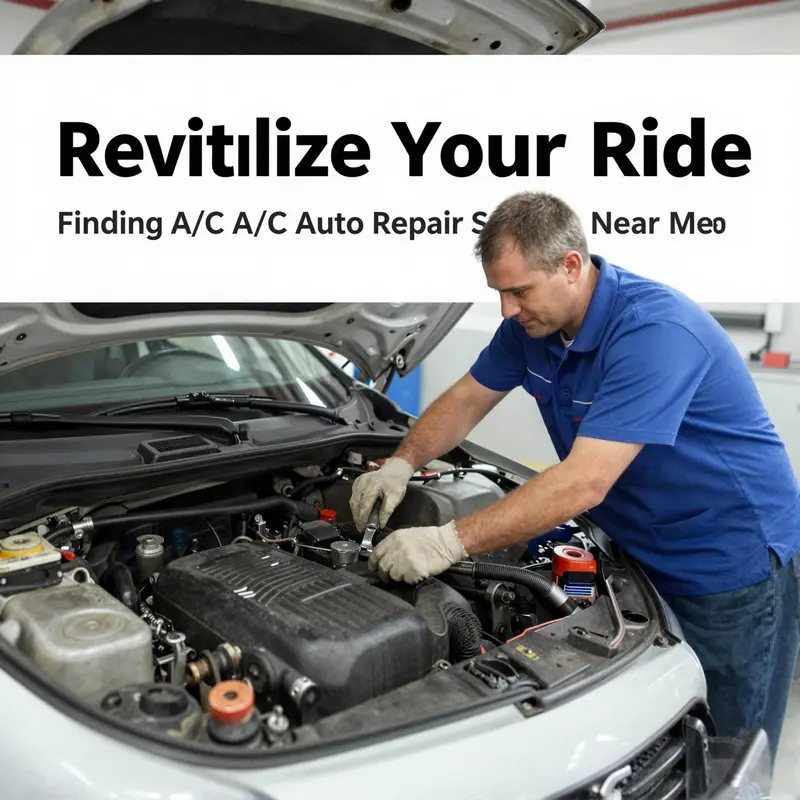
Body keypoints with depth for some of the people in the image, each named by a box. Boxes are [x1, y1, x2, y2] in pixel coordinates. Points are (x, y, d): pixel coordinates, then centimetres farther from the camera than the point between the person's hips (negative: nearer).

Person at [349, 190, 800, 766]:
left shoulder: (655, 330, -31)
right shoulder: (532, 323, -4)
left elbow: (584, 483, -36)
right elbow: (467, 400, 7)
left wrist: (451, 541, -36)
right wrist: (401, 465, -9)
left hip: (733, 568, -7)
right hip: (644, 558, 7)